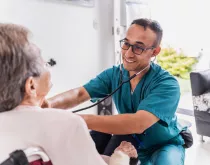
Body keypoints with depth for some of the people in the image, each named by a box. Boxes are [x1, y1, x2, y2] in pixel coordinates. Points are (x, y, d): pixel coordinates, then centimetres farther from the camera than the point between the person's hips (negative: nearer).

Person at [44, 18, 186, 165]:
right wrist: (50, 103, -44)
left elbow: (138, 123, -44)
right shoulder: (113, 74, -11)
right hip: (132, 141, 4)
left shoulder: (167, 84, -29)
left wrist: (80, 119, -52)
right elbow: (80, 94, -21)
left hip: (165, 145, -4)